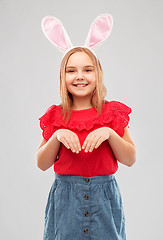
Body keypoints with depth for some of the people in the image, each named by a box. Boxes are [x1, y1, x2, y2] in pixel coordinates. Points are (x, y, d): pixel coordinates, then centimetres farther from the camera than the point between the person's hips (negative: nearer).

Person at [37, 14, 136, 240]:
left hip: (104, 195, 0)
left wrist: (109, 133, -18)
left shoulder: (113, 113, -1)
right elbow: (42, 164, 0)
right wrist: (57, 136, -15)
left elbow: (130, 159, -3)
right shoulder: (55, 116, 1)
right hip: (65, 195, 0)